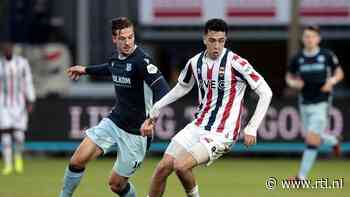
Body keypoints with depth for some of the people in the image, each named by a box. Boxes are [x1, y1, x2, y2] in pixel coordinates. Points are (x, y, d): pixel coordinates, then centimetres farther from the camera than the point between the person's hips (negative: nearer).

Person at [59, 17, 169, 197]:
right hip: (113, 122, 6)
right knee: (78, 160, -6)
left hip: (135, 133, -6)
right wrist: (86, 70, 42)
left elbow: (162, 89, -30)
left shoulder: (141, 60, -20)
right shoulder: (115, 58, 3)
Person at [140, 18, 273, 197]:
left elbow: (265, 93, -11)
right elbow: (181, 88, 24)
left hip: (221, 134, -6)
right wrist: (154, 112, 23)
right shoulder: (195, 63, 3)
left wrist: (251, 128, -14)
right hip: (198, 126, 6)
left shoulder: (235, 63, -15)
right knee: (163, 167, -2)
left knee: (181, 165, -22)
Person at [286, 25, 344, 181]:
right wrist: (293, 83, -7)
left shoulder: (327, 55, -4)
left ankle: (302, 176, -10)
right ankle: (333, 141, 49)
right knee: (314, 137, 12)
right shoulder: (297, 58, 2)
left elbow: (339, 73, 8)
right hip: (305, 103, 4)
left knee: (312, 139, -14)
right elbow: (289, 76, 15)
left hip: (321, 103, -4)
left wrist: (332, 80, -12)